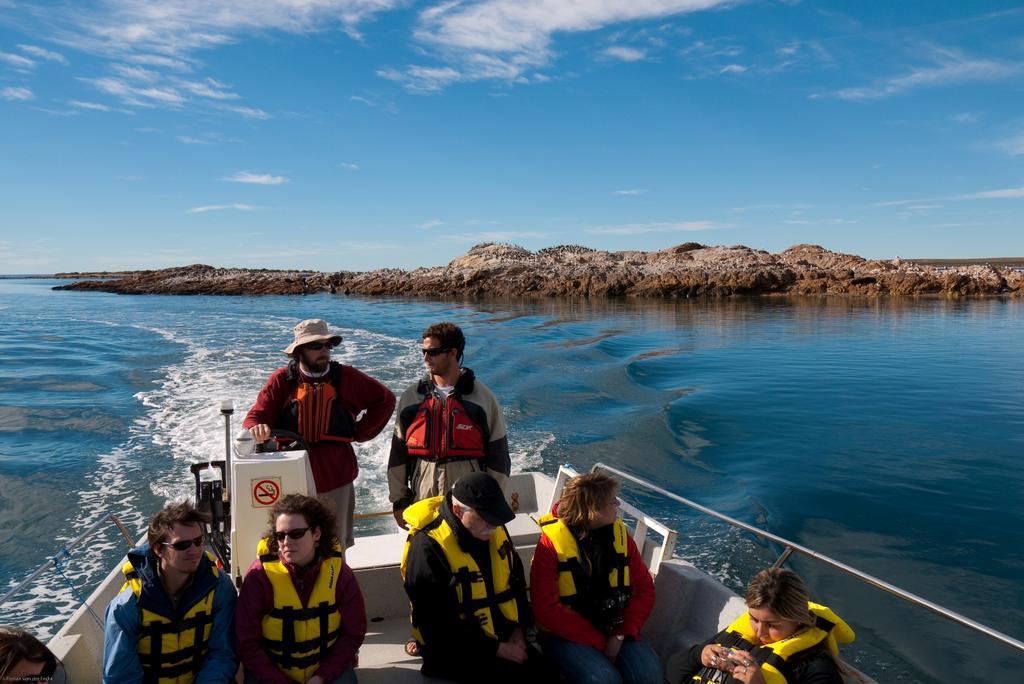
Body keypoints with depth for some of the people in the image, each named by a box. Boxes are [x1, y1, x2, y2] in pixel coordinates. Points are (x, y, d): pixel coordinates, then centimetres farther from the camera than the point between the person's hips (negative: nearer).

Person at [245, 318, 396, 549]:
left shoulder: (345, 378, 2)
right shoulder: (282, 380, -1)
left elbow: (385, 399, 12)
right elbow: (256, 416, -6)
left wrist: (361, 433, 7)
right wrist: (256, 429, -30)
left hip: (336, 480, 1)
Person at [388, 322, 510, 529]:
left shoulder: (483, 397, -2)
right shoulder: (411, 397, 5)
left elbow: (498, 455, 1)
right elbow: (398, 453, 9)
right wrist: (399, 501, 7)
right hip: (421, 506, 2)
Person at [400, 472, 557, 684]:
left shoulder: (494, 530, 1)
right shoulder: (428, 549, -21)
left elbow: (516, 580, 16)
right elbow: (437, 627, -19)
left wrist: (518, 629, 3)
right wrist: (496, 650, -17)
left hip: (503, 638, 7)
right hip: (455, 650, -6)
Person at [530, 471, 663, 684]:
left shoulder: (619, 533, 0)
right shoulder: (551, 542, -13)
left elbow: (644, 589, 2)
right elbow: (547, 610, -16)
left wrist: (621, 635, -11)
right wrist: (600, 642, -17)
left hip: (614, 629, 4)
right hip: (567, 634, -4)